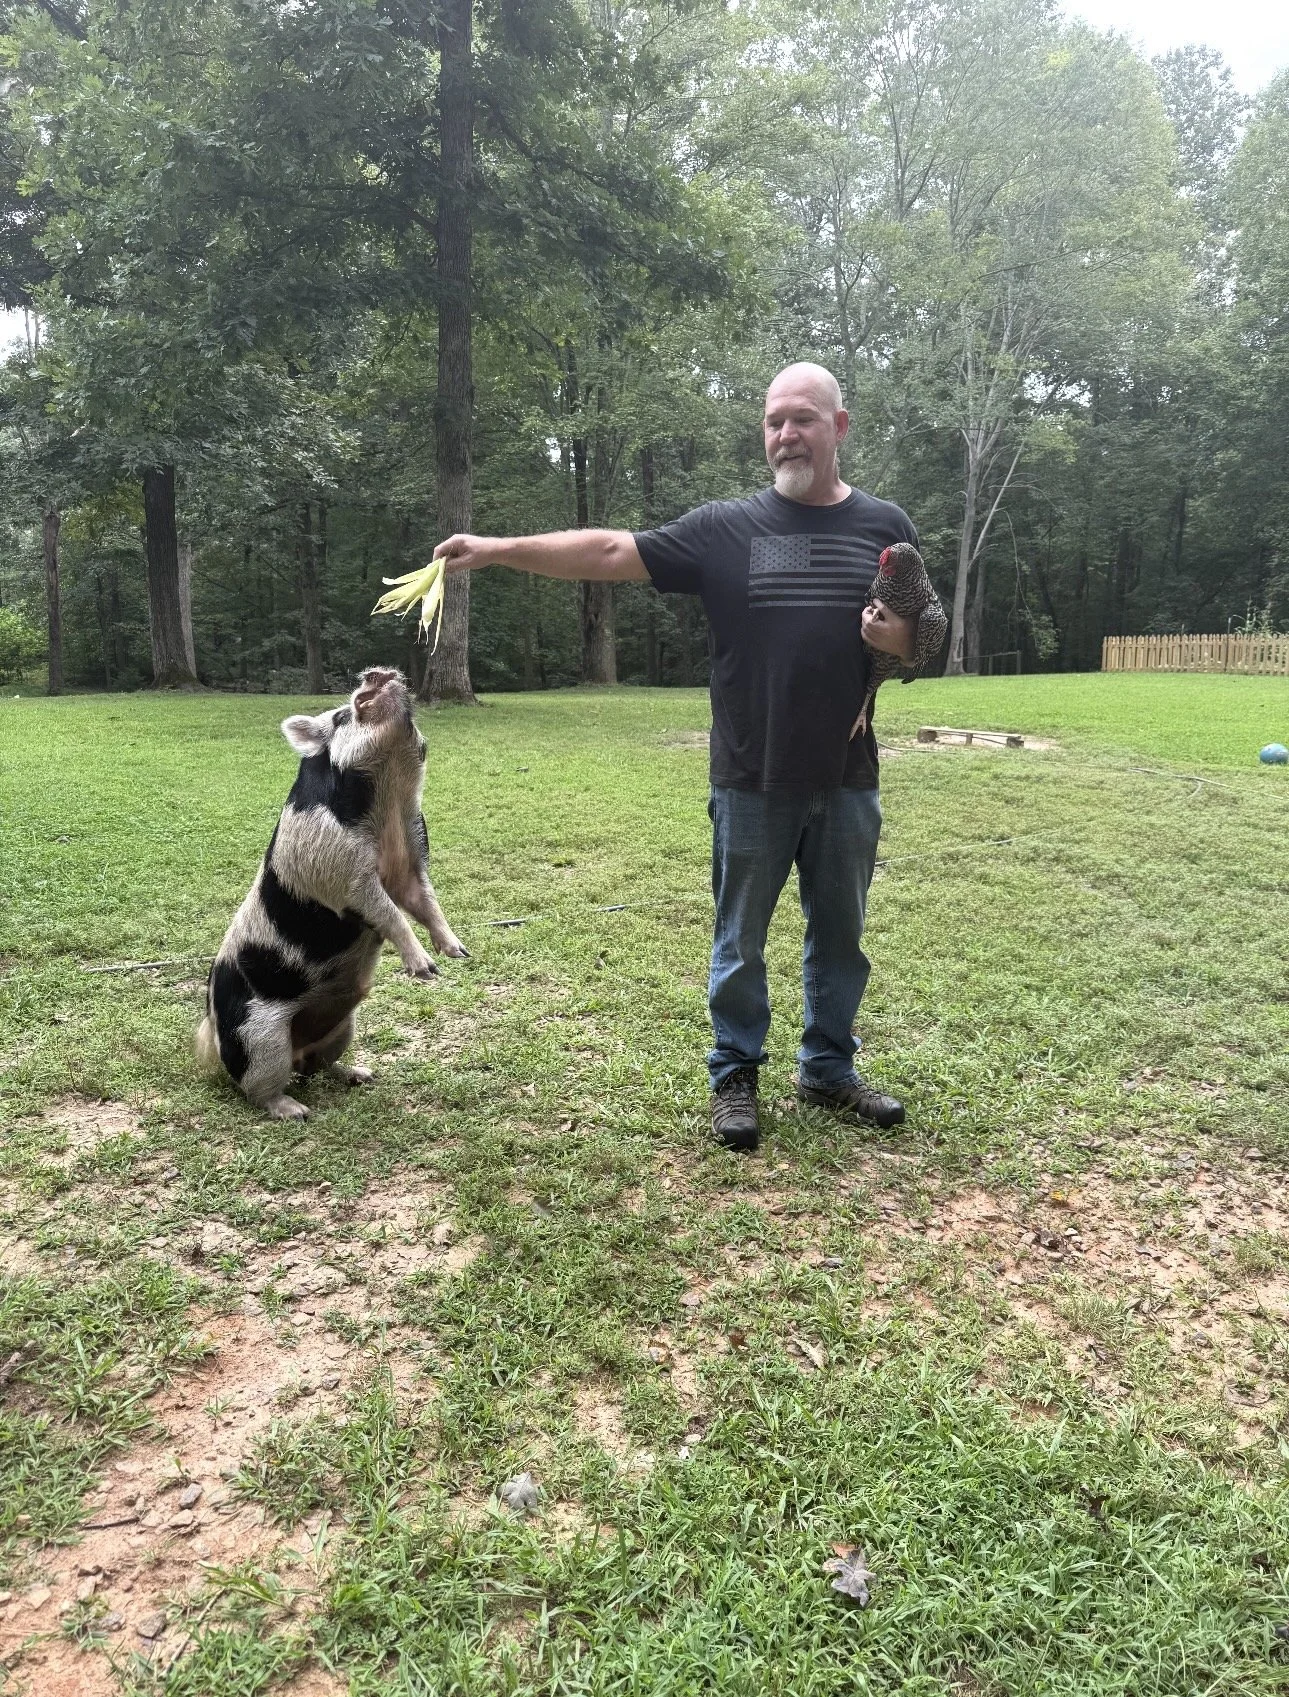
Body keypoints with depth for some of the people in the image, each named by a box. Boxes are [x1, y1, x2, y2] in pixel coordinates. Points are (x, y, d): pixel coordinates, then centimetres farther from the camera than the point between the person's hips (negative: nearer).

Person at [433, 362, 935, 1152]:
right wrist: (498, 548, -15)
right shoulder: (726, 528, -2)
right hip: (752, 782, -2)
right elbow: (610, 551, -8)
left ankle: (830, 1069, 32)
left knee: (841, 934, 14)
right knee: (741, 940, 9)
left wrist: (897, 638, -13)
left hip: (847, 780, 2)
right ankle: (736, 1075, 26)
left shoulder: (886, 527, 5)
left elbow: (924, 640, 12)